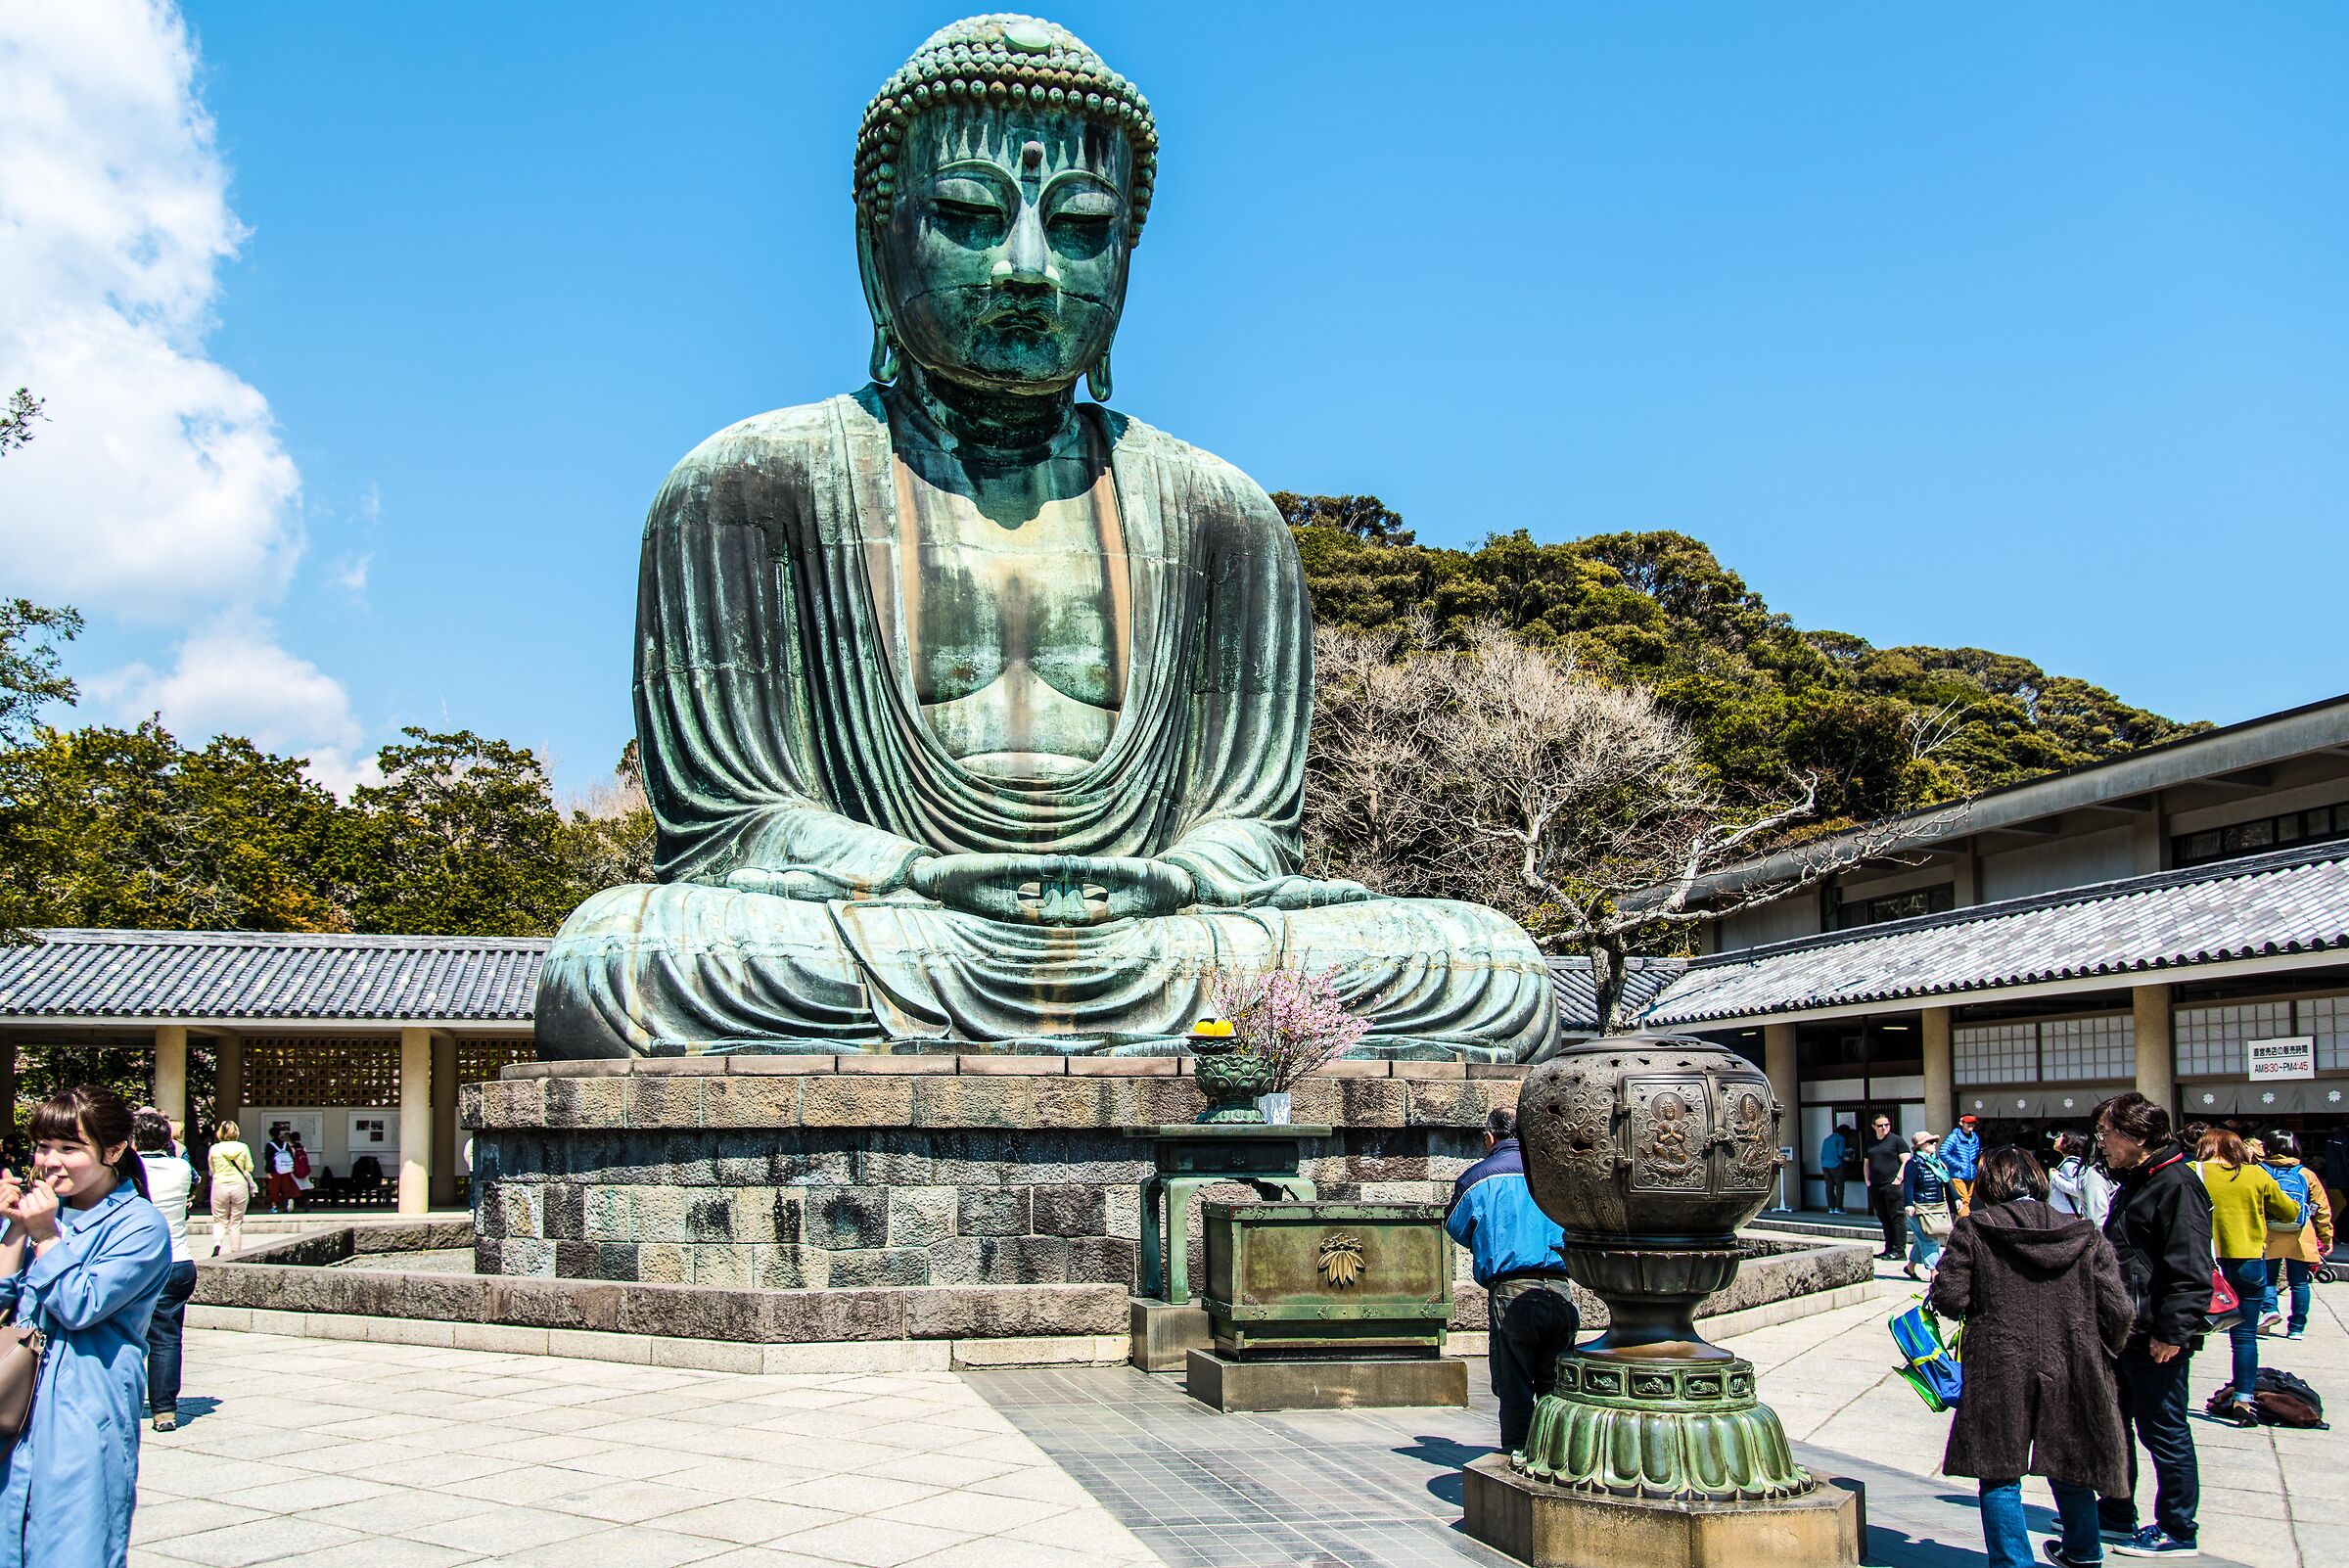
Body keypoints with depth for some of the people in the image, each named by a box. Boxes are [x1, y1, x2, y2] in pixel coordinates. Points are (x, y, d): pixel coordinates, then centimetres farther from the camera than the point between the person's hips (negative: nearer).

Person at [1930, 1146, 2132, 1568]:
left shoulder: (1972, 1230, -5)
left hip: (2000, 1374, -4)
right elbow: (2117, 1310, 0)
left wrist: (1938, 1283, 13)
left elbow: (1950, 1300, -9)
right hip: (2069, 1372, 4)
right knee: (2068, 1469, 23)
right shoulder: (2084, 1235, 3)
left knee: (2000, 1477, 6)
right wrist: (2101, 1355, 16)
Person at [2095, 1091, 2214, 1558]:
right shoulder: (2133, 1183, 14)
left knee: (2164, 1432, 1)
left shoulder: (2175, 1185, -18)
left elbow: (2190, 1270, -23)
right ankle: (2116, 1516, 29)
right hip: (2125, 1332, 10)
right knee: (2113, 1422, 17)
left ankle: (2176, 1532, 13)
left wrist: (2173, 1331, -24)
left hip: (2157, 1338, -10)